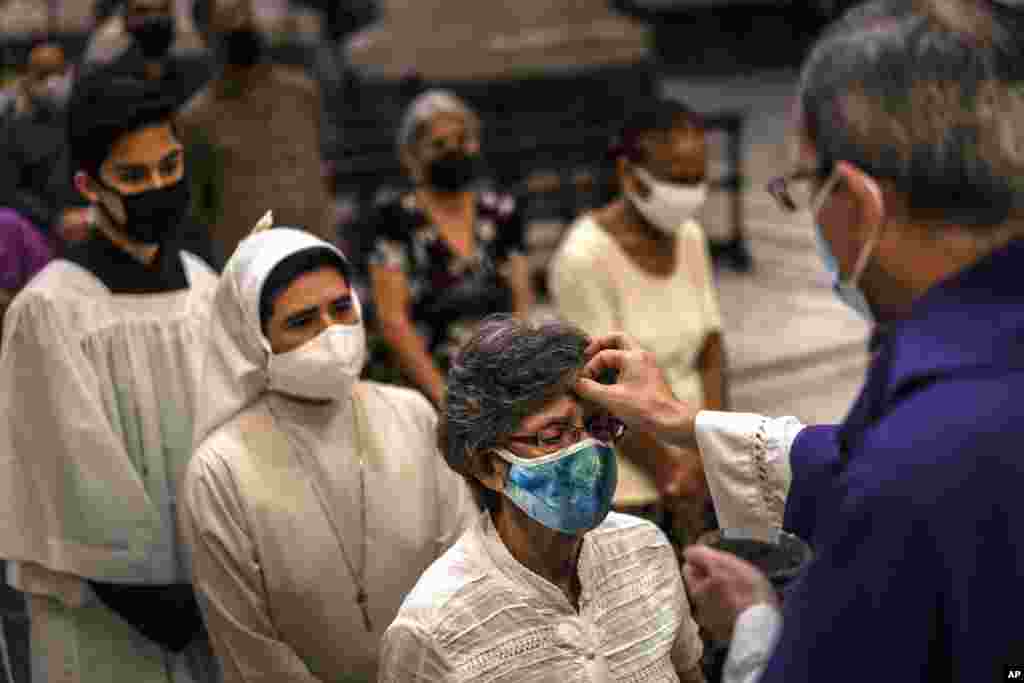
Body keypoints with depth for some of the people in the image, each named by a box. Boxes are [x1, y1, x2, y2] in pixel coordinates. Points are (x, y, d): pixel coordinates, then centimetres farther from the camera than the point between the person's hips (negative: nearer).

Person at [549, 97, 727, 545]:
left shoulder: (691, 238, 2)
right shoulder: (585, 257, -20)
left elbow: (711, 354, 4)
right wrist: (673, 477, -11)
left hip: (690, 459, 7)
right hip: (621, 481, -6)